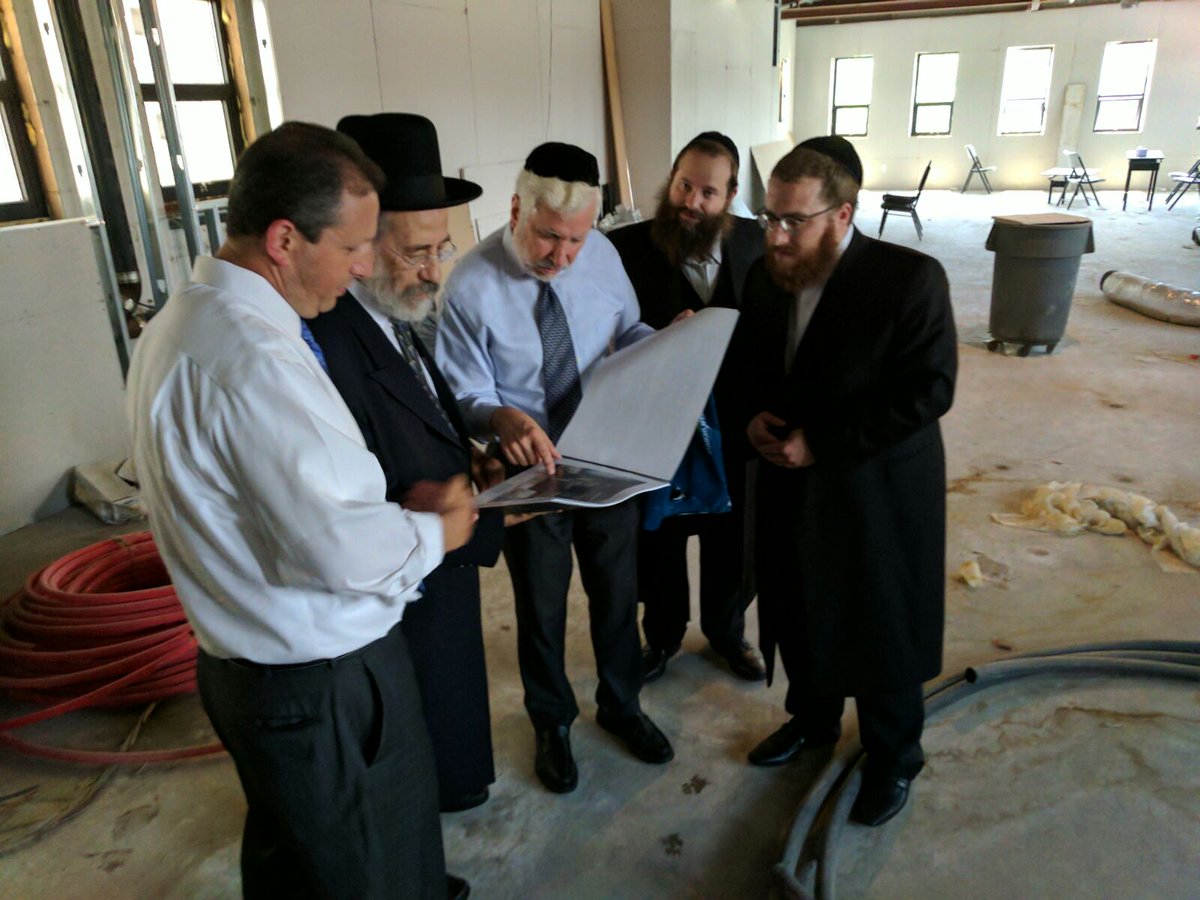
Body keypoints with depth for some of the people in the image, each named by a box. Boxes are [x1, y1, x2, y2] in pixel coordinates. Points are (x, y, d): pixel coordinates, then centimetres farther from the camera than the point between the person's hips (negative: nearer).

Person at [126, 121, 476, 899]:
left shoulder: (187, 320, 5)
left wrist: (399, 501, 3)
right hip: (324, 686, -10)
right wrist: (432, 531, -9)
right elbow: (341, 550, -29)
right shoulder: (255, 357, -28)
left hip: (254, 664, 10)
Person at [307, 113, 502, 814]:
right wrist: (488, 518, -23)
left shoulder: (394, 317, -2)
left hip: (442, 578, 9)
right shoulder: (328, 346, -32)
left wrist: (469, 460, -4)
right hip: (403, 608, -8)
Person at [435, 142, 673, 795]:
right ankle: (551, 722, 46)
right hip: (528, 468, -3)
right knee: (541, 605, 17)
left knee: (617, 588, 20)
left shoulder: (602, 255, -10)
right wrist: (504, 418, -36)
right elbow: (465, 395, -15)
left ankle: (620, 704, 49)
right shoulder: (471, 287, -22)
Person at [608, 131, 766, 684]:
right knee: (659, 539, 16)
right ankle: (661, 635, 43)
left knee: (733, 536, 18)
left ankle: (726, 630, 45)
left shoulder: (751, 239, -1)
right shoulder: (627, 248, -13)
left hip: (734, 422, 3)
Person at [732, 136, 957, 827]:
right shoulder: (767, 275, -1)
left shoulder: (911, 279, -19)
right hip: (790, 488, 6)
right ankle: (813, 720, 48)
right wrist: (754, 415, -10)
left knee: (882, 635, 12)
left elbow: (929, 392, -21)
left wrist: (820, 444, -23)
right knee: (797, 616, 20)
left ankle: (895, 759, 38)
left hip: (878, 492, -5)